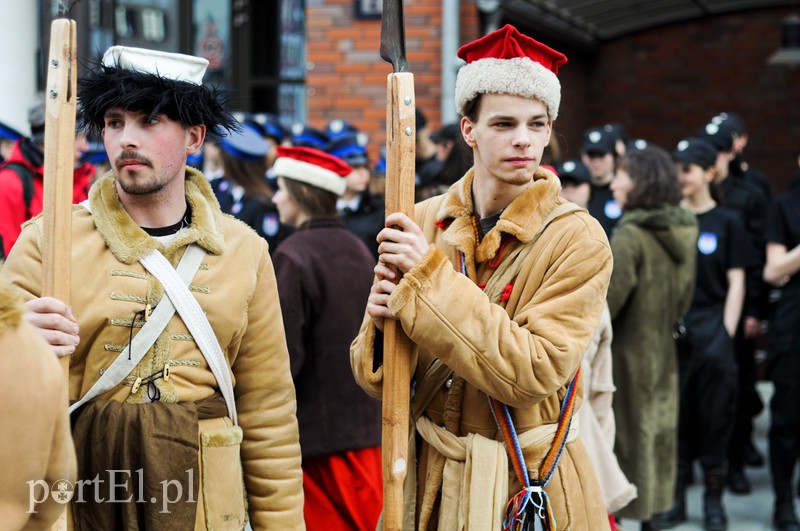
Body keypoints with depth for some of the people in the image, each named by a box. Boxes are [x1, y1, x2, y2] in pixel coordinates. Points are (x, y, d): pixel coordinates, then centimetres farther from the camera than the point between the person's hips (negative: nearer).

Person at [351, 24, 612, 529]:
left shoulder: (578, 239, -13)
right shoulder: (424, 222, -2)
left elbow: (534, 372, -23)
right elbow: (377, 377, 3)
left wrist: (432, 278, -23)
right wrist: (381, 327, -20)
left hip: (528, 488, -3)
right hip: (427, 474, 3)